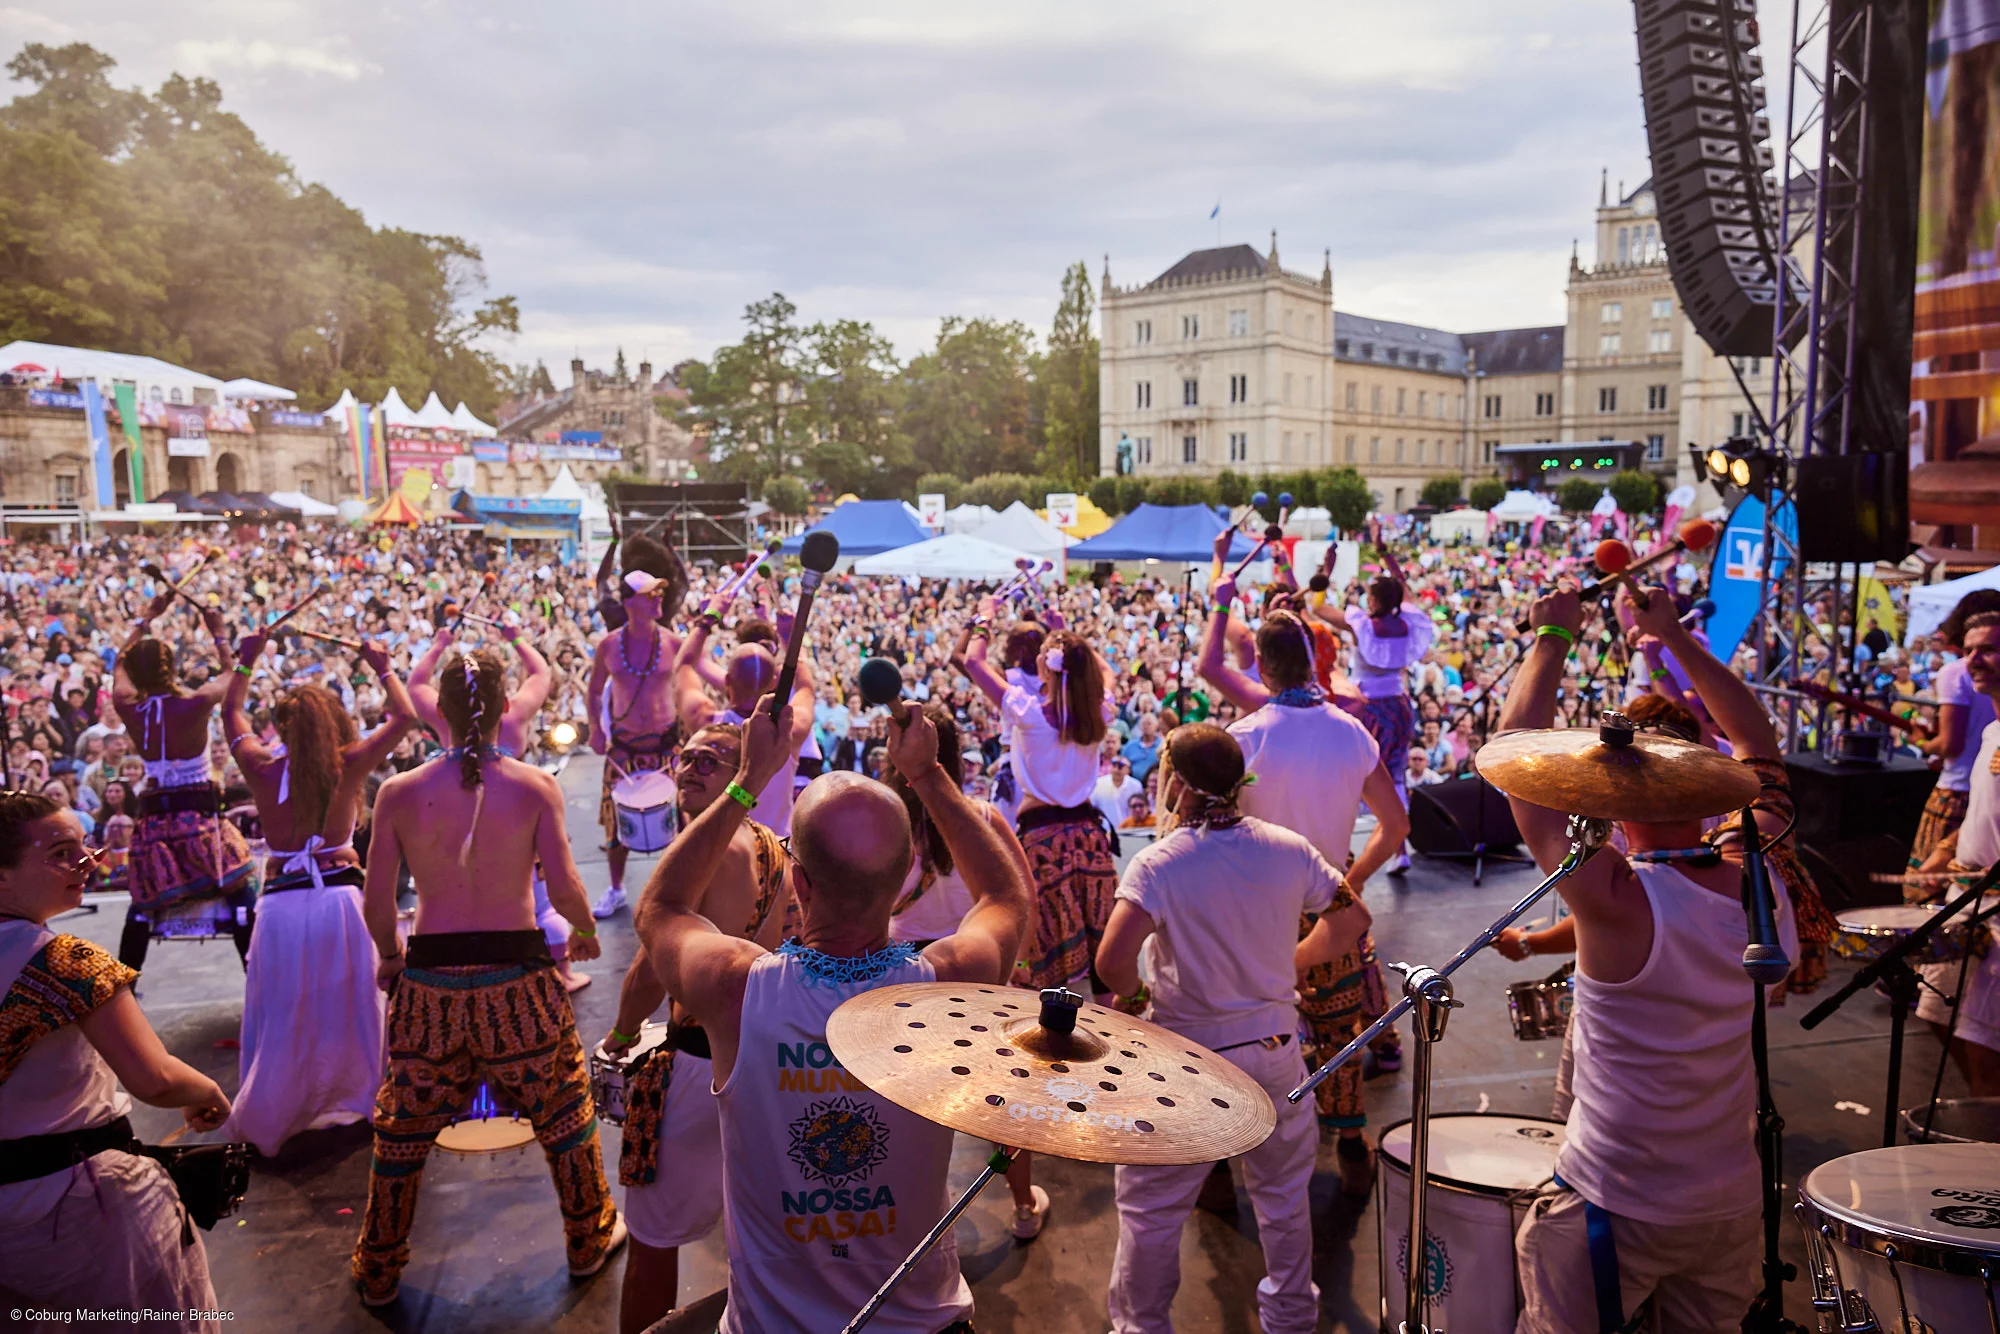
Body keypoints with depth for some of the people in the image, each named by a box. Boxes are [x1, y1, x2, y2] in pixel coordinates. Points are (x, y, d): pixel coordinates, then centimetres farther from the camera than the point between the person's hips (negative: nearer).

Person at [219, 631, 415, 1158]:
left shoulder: (262, 767, -2)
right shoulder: (347, 765, -6)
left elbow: (231, 712, 18)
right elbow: (404, 717, 7)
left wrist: (246, 662, 27)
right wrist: (383, 670, 18)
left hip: (281, 903, 1)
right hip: (340, 894, -1)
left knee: (280, 1016, 12)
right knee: (352, 1006, 14)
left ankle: (263, 1120, 21)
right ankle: (366, 1098, 27)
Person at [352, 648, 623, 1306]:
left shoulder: (399, 793, -4)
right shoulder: (534, 787, -8)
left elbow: (376, 905, -3)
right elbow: (564, 889, -12)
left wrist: (390, 952, 17)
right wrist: (586, 930, 9)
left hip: (429, 981, 1)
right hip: (517, 977, -1)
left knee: (403, 1126, 20)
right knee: (564, 1111, 19)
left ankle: (378, 1272, 35)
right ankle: (590, 1240, 34)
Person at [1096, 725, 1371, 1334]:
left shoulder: (1159, 862, -21)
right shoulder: (1288, 848, -7)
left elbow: (1112, 961, -32)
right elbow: (1351, 918, 3)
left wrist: (1129, 990, -10)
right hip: (1276, 1046, 5)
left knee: (1149, 1207, 13)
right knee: (1282, 1191, 25)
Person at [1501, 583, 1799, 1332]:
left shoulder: (1619, 902, -27)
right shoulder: (1762, 885, -10)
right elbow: (1758, 743, 6)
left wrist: (1553, 638, -11)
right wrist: (1677, 637, 7)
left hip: (1617, 1214, -6)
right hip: (1733, 1210, 6)